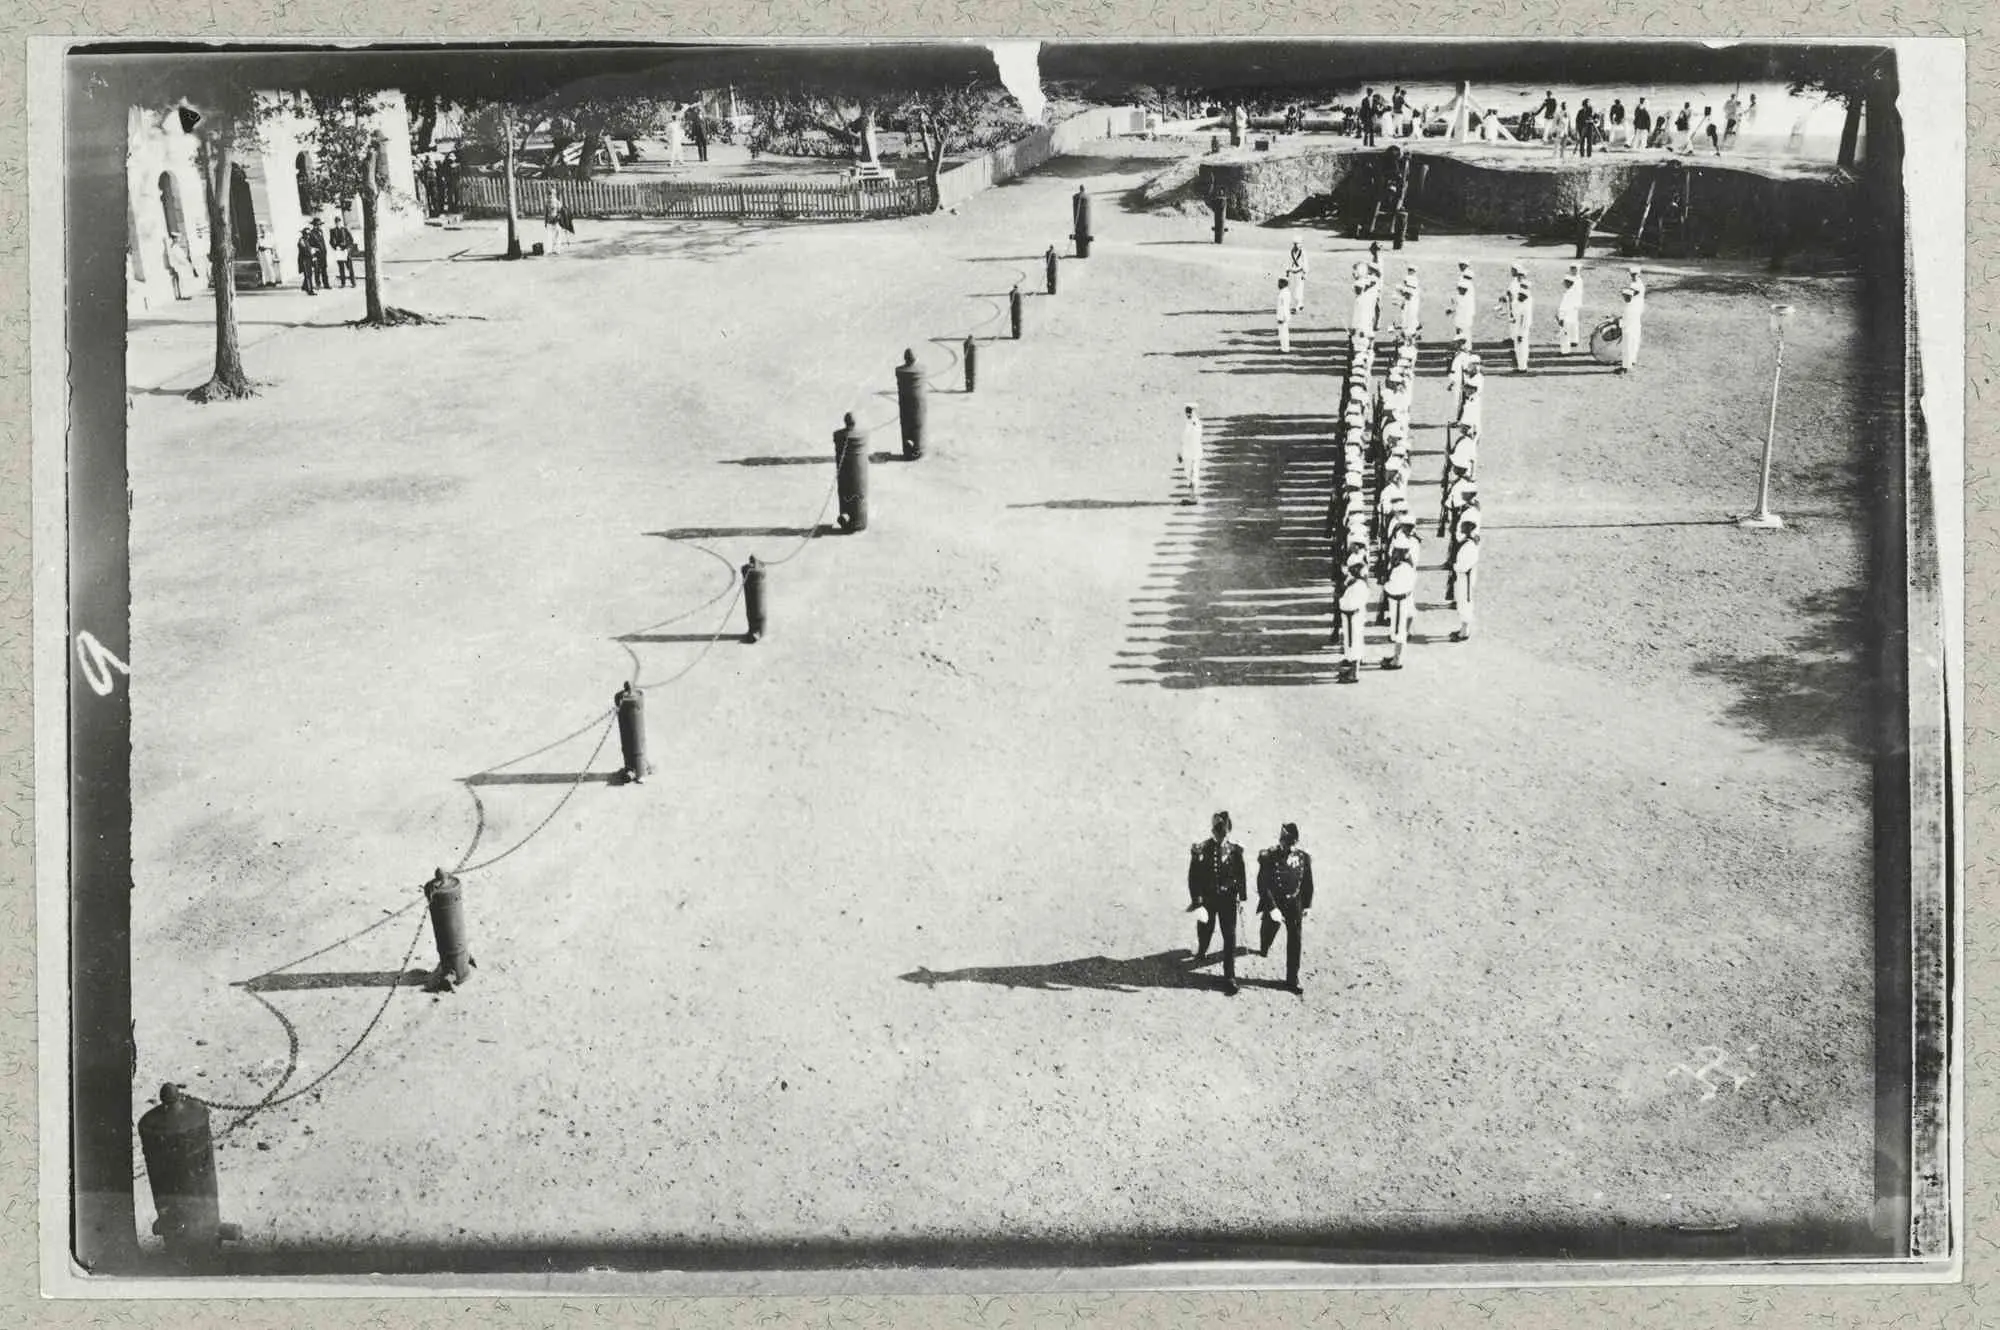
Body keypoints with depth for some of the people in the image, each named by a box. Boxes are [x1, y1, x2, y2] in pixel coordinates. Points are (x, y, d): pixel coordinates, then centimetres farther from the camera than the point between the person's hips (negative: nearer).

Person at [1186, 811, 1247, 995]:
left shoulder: (1235, 850, -7)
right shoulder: (1200, 850, -10)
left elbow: (1240, 876, 4)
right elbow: (1193, 876, -9)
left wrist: (1242, 897, 7)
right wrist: (1196, 900, -15)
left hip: (1228, 899, 0)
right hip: (1206, 898, 0)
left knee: (1230, 937, -1)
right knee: (1204, 931, 14)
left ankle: (1229, 977, 6)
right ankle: (1200, 952, 49)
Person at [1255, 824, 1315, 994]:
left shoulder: (1303, 858, -8)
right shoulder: (1268, 857, -19)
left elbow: (1307, 884, 4)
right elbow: (1263, 886, -20)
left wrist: (1307, 906, 5)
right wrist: (1272, 908, -26)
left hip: (1294, 905, 2)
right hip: (1273, 903, -2)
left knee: (1294, 943, 0)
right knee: (1268, 932, 20)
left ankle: (1292, 981, 10)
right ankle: (1263, 949, 57)